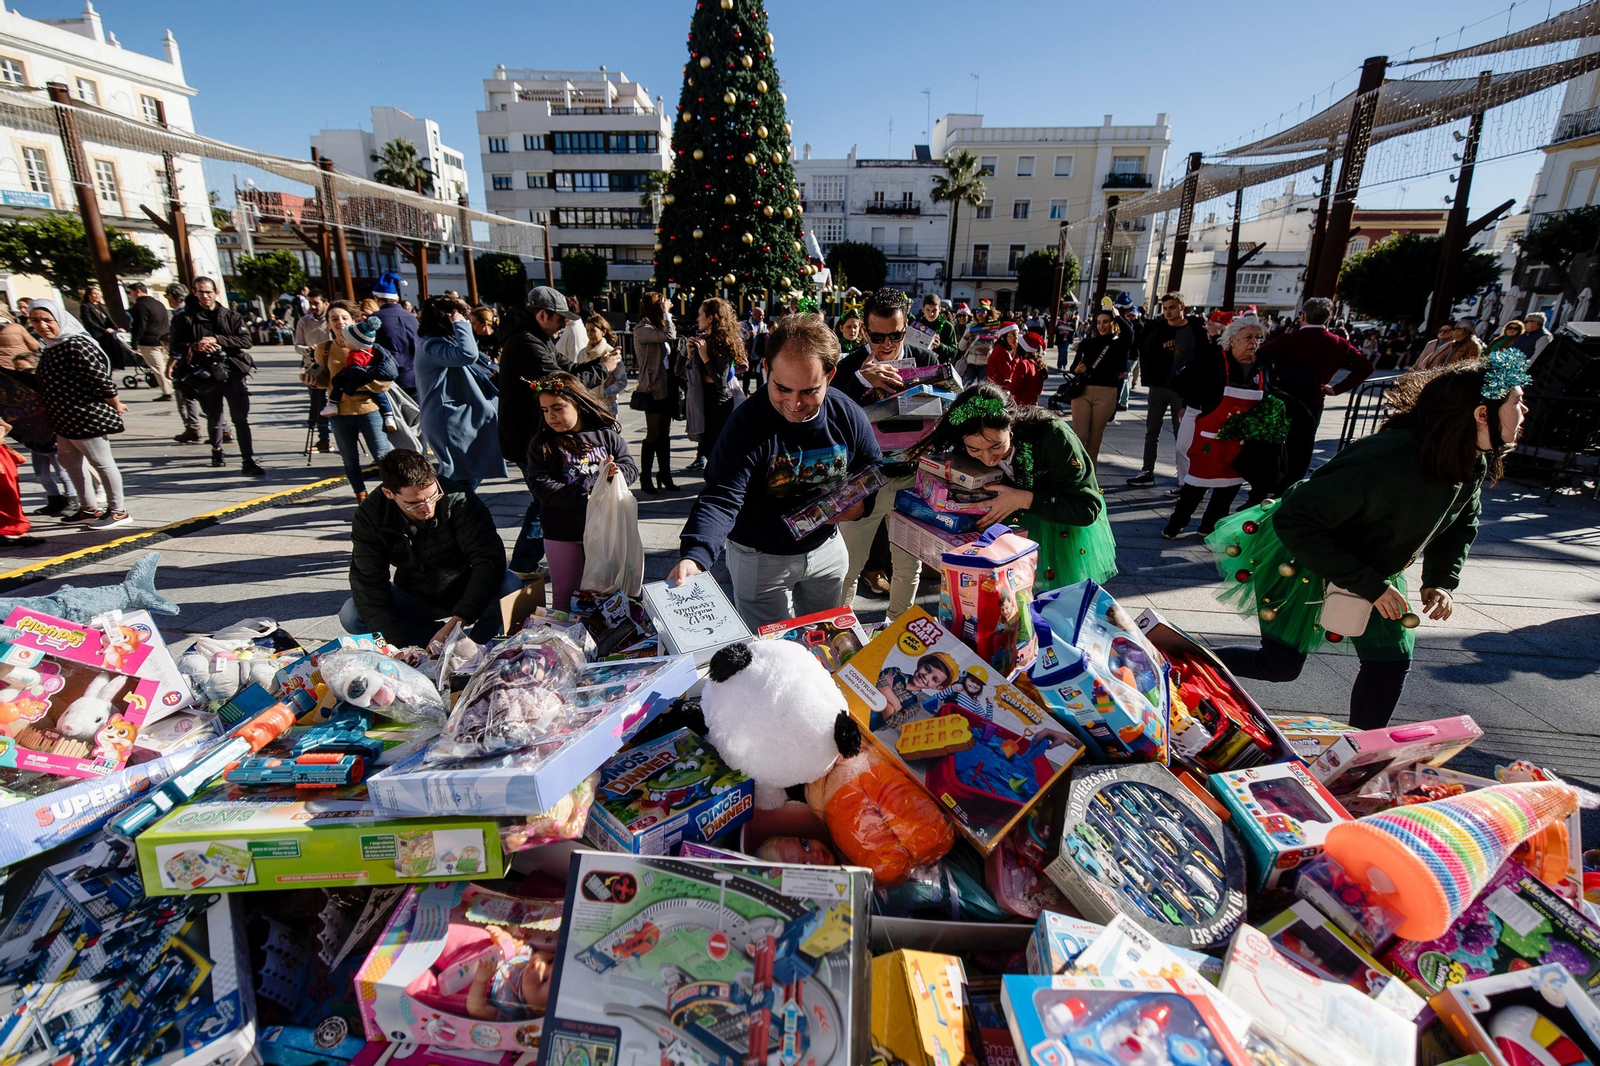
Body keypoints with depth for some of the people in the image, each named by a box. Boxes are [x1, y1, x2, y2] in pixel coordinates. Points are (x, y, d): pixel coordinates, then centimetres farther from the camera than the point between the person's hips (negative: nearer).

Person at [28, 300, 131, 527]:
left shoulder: (76, 346, -20)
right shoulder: (50, 348, 10)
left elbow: (101, 380, -21)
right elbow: (44, 384, 21)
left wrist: (116, 405, -11)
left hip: (88, 417, -10)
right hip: (65, 420, 10)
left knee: (101, 463, -1)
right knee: (69, 460, 17)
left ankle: (118, 511, 8)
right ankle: (89, 509, 27)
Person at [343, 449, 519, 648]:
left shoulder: (458, 501, -25)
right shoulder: (370, 517, -16)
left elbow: (490, 560, -31)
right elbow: (368, 584, -19)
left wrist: (457, 622, -41)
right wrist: (403, 645, -31)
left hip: (465, 595, -3)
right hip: (414, 600, 3)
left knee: (509, 586, -32)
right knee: (350, 614, -21)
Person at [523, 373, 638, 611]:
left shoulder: (606, 435, 1)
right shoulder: (542, 445, -1)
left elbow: (631, 468, 0)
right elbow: (539, 484, -11)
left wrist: (615, 472, -24)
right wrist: (582, 499, -22)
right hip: (562, 532, 0)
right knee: (565, 594, 12)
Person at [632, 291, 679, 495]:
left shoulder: (657, 327, 16)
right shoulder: (641, 329, -11)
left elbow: (671, 344, 10)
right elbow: (670, 336, -23)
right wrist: (666, 314, -11)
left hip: (666, 385, 8)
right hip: (652, 388, -8)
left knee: (664, 434, 11)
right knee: (653, 435, -4)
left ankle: (666, 477, 18)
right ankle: (645, 480, 5)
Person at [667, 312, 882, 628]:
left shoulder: (849, 415, -13)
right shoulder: (748, 421, -26)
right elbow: (721, 498, -34)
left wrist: (862, 503, -18)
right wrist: (694, 556, -50)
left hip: (827, 549, 4)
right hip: (760, 558, -4)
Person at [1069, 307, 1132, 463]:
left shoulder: (1119, 343, 5)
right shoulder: (1088, 342, 12)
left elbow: (1129, 334, -18)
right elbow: (1074, 366, 11)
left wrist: (1117, 315, -10)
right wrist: (1076, 370, -11)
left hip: (1106, 394, -1)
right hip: (1082, 391, 1)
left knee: (1094, 438, 5)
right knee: (1079, 435, -6)